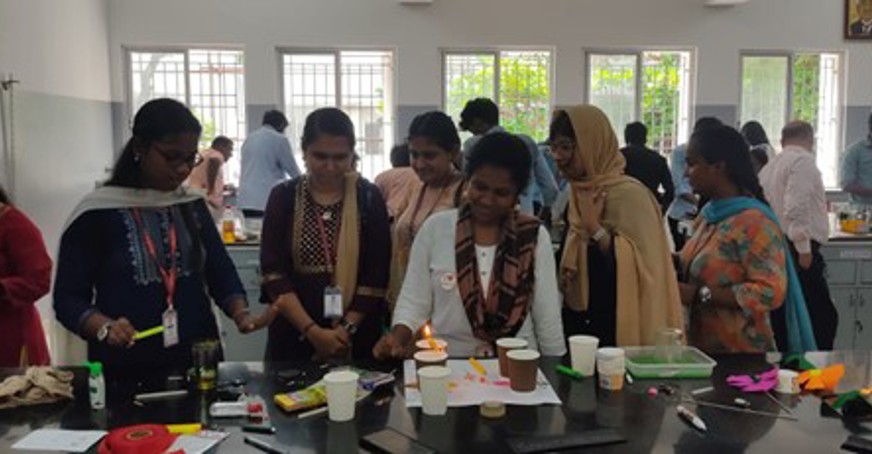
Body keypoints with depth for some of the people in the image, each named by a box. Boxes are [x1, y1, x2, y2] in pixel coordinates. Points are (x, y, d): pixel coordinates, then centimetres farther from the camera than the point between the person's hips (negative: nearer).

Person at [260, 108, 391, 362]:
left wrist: (348, 328, -13)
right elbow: (273, 273, -6)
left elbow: (377, 274, -3)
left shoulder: (369, 197, -1)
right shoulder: (283, 197, 0)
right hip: (294, 335, 0)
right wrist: (313, 331, -14)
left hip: (357, 337, 0)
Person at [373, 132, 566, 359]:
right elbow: (413, 303, 2)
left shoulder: (534, 236, 1)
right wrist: (397, 338, -14)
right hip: (446, 364, 1)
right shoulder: (435, 228, 0)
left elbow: (547, 317, 5)